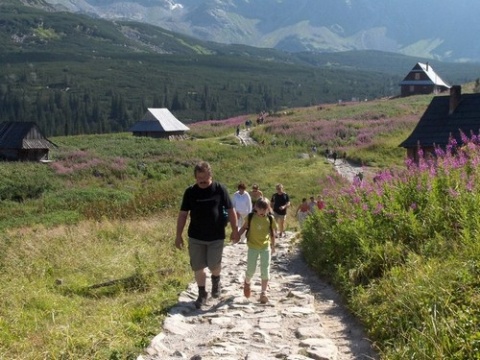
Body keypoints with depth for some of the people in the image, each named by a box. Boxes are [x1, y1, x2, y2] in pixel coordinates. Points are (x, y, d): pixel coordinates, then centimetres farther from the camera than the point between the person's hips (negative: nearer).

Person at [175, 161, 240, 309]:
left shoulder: (220, 189, -7)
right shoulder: (190, 191, -3)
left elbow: (230, 210, -1)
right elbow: (183, 214, 2)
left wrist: (235, 230, -1)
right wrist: (178, 235, 0)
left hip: (216, 236, -2)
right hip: (195, 237, 2)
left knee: (214, 265, -2)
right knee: (198, 267, 5)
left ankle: (216, 280, 32)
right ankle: (202, 293, 24)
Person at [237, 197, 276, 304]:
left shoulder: (270, 219, -6)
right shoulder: (251, 217, -9)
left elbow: (272, 233, 5)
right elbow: (244, 227, 2)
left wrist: (273, 246, 10)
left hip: (266, 247, 1)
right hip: (253, 247, -1)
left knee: (265, 270, -1)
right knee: (251, 270, 7)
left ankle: (264, 293, 7)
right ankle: (247, 282, 40)